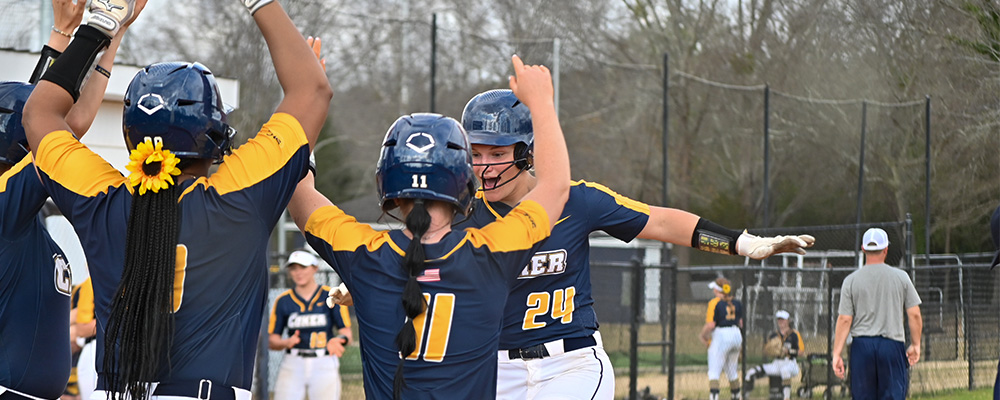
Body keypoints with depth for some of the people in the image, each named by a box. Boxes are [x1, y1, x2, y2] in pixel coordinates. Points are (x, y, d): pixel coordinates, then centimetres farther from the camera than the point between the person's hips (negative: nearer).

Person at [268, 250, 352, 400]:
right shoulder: (283, 301, 7)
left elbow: (346, 333, -1)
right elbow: (272, 341, 8)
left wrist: (338, 340, -25)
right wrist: (287, 342, -15)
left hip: (325, 365, -1)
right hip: (293, 364, 1)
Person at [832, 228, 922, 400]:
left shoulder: (851, 280, 1)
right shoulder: (901, 277, 2)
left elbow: (844, 320, -2)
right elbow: (914, 315, 0)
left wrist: (837, 354, -1)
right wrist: (915, 345, 11)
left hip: (862, 346, 1)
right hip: (892, 345, -1)